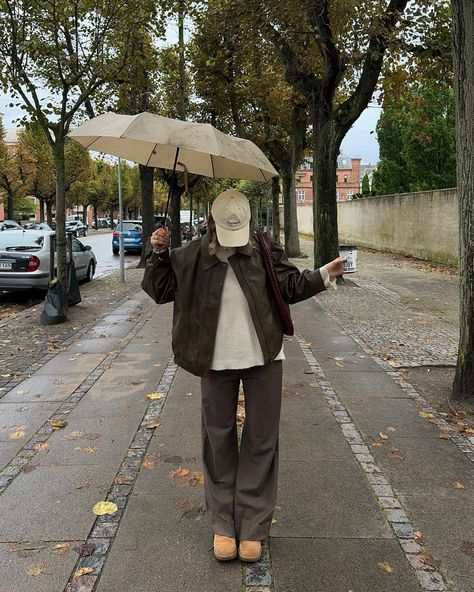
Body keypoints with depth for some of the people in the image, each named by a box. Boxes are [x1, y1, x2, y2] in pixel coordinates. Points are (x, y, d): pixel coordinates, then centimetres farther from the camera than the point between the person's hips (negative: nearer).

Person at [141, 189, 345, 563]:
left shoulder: (265, 252, -2)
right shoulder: (193, 257, -2)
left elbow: (291, 286, 5)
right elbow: (160, 290, 5)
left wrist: (324, 276, -9)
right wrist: (158, 254, -8)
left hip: (263, 360, 0)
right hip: (216, 363, 0)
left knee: (261, 442, 6)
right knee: (219, 440, 10)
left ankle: (253, 526, 20)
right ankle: (224, 524, 25)